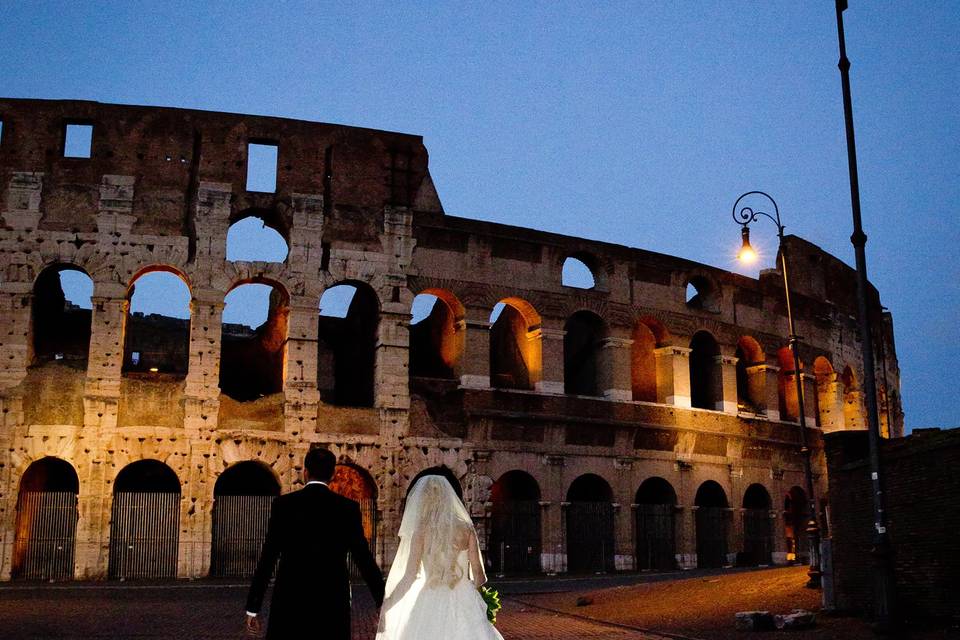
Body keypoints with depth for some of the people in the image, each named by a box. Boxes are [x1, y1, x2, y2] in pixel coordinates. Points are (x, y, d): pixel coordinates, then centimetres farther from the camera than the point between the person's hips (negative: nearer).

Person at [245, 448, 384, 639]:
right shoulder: (348, 508, -1)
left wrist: (253, 608, 1)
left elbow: (268, 557, -3)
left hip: (289, 603, 0)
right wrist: (383, 602, 9)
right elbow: (364, 558, 0)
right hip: (333, 604, 1)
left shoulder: (283, 504, -2)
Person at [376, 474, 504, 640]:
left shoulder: (421, 531, -4)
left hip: (431, 604, -1)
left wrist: (385, 607, 4)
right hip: (464, 603, 1)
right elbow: (479, 576, 0)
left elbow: (409, 576, -6)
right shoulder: (467, 528, 0)